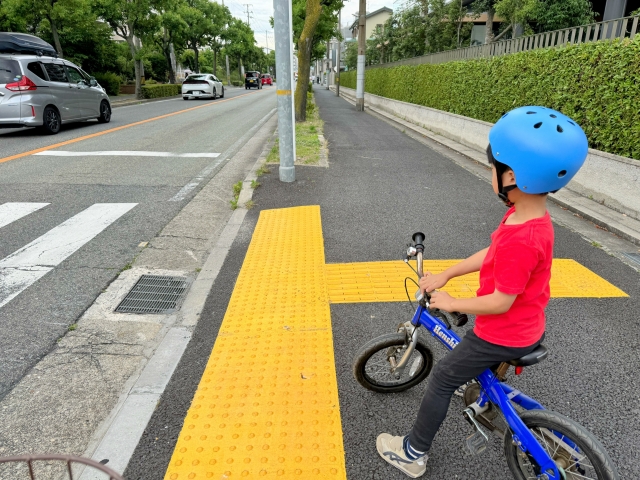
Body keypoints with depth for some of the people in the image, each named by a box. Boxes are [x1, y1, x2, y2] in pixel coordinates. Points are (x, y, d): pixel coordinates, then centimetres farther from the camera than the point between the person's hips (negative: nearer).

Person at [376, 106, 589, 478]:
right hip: (527, 327, 9)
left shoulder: (519, 239, -35)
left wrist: (451, 303, -15)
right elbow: (489, 255, 4)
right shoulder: (532, 217, -5)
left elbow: (500, 302, -29)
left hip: (504, 335, -9)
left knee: (443, 378, 5)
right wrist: (444, 276, 5)